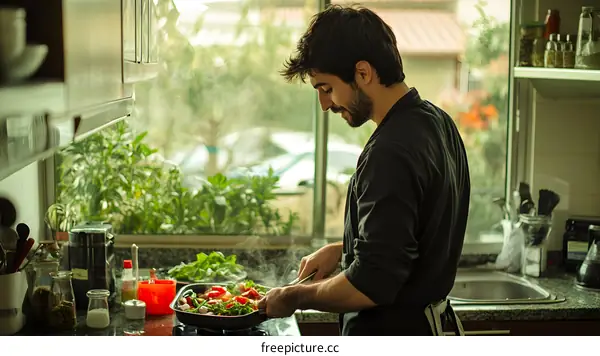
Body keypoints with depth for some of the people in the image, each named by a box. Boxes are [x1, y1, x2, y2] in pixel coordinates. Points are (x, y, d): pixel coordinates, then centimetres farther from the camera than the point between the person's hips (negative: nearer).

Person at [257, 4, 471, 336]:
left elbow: (371, 285, -27)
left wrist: (296, 296, -13)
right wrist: (343, 249, 9)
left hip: (391, 336, -9)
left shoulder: (390, 153, -26)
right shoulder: (436, 122, 5)